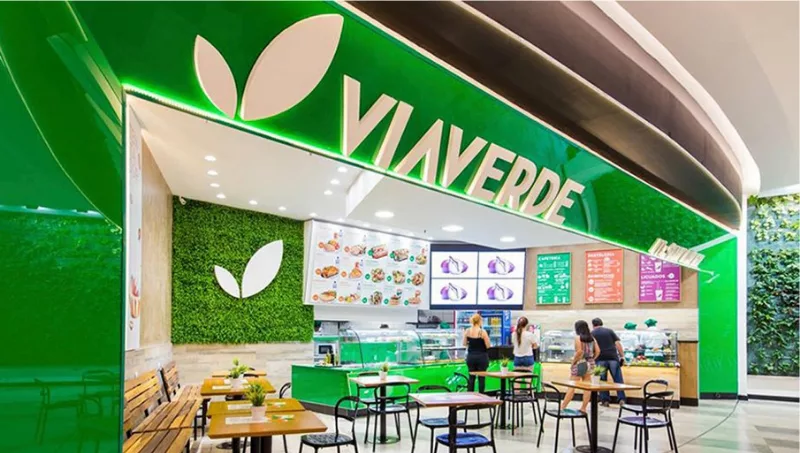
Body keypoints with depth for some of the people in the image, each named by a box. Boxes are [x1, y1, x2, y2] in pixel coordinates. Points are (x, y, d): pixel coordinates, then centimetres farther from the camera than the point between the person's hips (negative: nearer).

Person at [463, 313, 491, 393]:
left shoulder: (467, 331, -4)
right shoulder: (482, 332, -16)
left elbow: (464, 344, 5)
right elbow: (488, 346, -12)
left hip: (471, 356, 4)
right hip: (482, 357, -3)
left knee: (471, 377, 11)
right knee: (481, 378, 6)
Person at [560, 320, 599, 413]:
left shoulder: (578, 337, -10)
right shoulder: (592, 338, 8)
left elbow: (579, 351, -20)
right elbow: (597, 351, 4)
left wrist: (573, 362, -11)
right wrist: (592, 359, 12)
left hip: (580, 363, -6)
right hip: (589, 364, 6)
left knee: (571, 386, -3)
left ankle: (562, 407, 0)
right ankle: (583, 408, 10)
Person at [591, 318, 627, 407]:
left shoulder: (591, 334, 10)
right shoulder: (609, 331, 13)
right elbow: (618, 343, 4)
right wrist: (622, 356, 5)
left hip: (600, 359, -1)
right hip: (613, 357, 1)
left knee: (602, 381, 8)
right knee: (618, 379, 5)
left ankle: (605, 400, 8)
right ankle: (621, 399, 0)